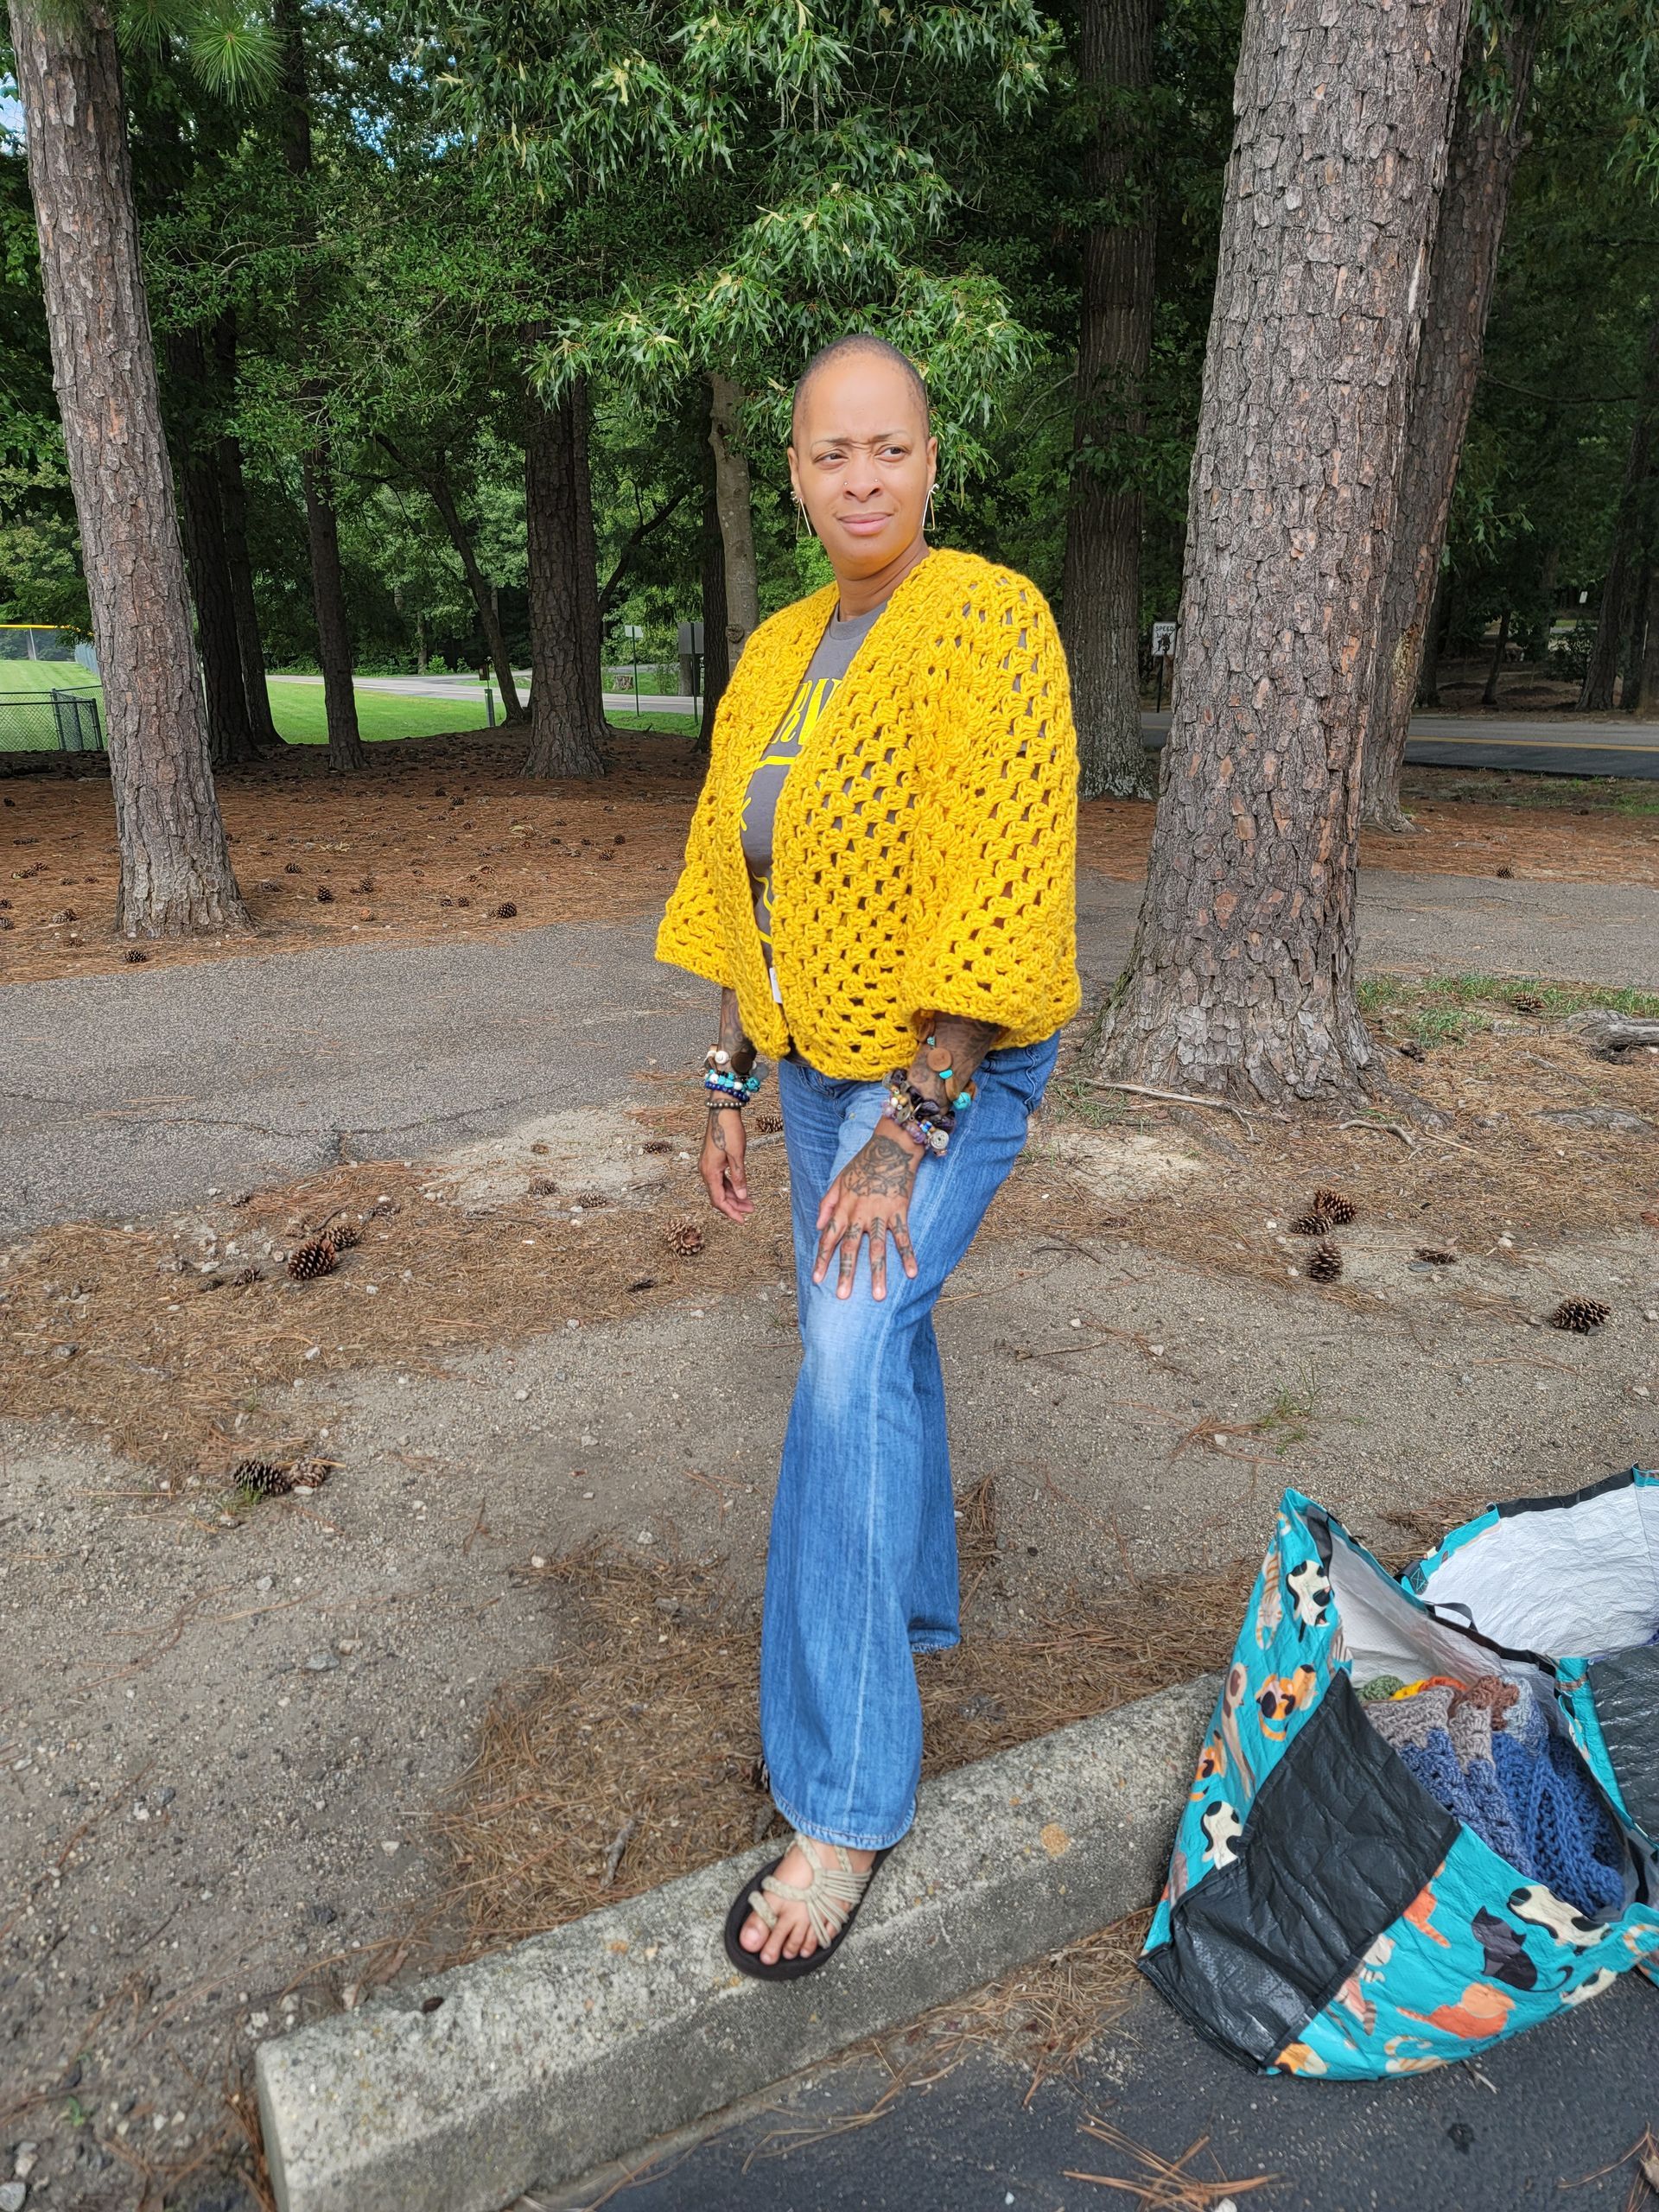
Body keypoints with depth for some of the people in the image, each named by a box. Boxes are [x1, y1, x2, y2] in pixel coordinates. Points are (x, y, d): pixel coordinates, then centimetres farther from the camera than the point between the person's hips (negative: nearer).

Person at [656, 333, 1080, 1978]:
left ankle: (844, 1799, -3)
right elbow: (740, 885, 11)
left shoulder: (988, 627, -14)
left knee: (849, 1362, -16)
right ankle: (912, 1603, 41)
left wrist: (914, 1125, -23)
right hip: (818, 1062, 7)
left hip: (948, 1065, -7)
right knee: (871, 1339, 17)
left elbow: (999, 900, -21)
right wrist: (732, 1079, 8)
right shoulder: (778, 657, 9)